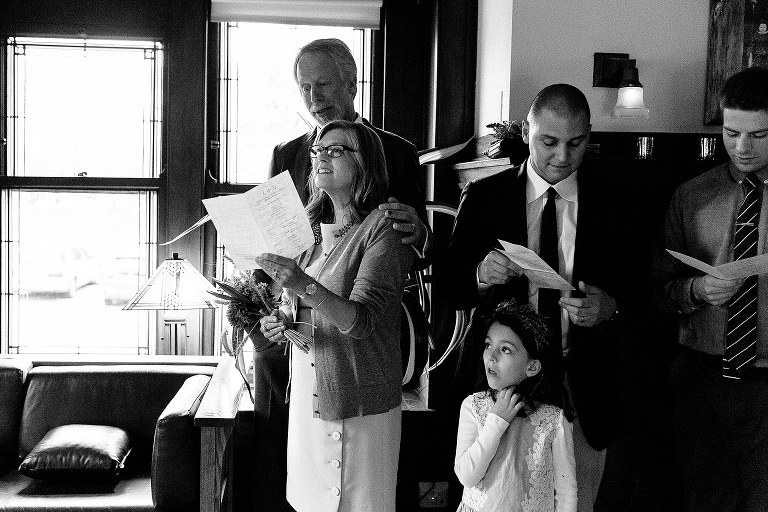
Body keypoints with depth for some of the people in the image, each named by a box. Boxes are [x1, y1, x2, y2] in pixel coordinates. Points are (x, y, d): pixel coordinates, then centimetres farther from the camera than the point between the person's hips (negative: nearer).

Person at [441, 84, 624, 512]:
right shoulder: (483, 197, 0)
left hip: (583, 393, 1)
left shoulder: (613, 203, 0)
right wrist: (481, 276, -20)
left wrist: (610, 308, -20)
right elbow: (449, 289, 1)